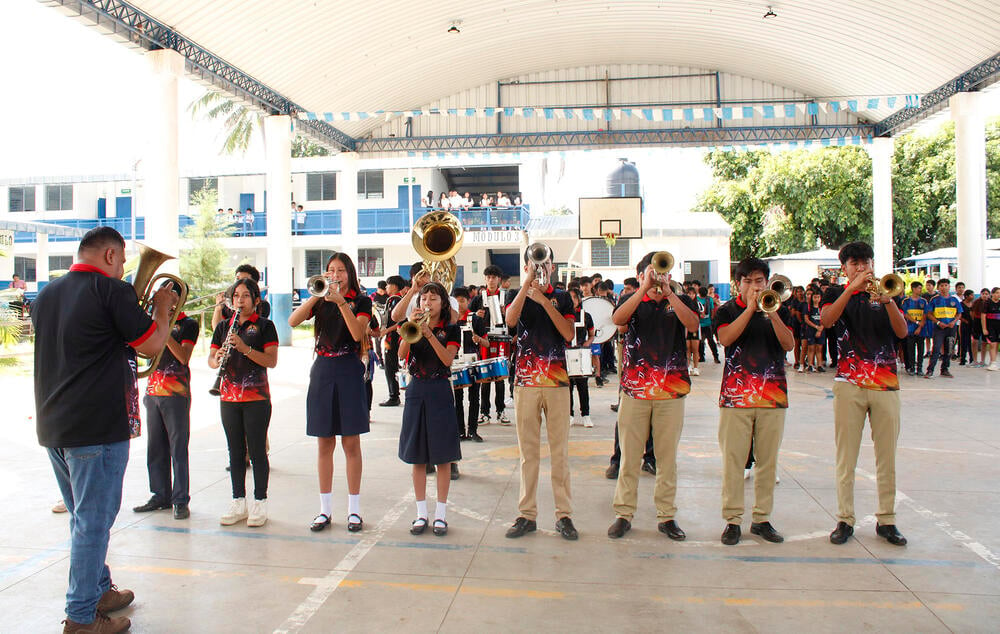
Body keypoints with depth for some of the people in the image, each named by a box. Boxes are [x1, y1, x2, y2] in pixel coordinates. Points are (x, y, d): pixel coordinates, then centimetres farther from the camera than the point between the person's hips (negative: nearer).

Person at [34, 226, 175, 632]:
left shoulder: (47, 294, 11)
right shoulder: (110, 290, -13)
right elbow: (152, 345, -11)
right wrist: (161, 308, 6)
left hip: (52, 427, 8)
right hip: (98, 427, -8)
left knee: (84, 517, 19)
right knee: (93, 519, 0)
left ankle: (99, 591, 32)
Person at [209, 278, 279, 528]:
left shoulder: (264, 325, -1)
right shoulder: (224, 326, 12)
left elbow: (272, 361, -11)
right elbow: (210, 360, 11)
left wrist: (244, 348, -22)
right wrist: (217, 359, -12)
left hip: (256, 397, -4)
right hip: (229, 396, 4)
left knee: (257, 451, 0)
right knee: (235, 451, 10)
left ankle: (260, 503, 9)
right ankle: (238, 503, 20)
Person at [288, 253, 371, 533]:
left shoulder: (361, 301, 2)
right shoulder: (320, 301, 10)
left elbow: (357, 333, -14)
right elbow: (293, 321, -7)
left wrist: (341, 302, -19)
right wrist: (318, 294, -14)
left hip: (349, 372, -3)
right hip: (322, 371, 3)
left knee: (351, 442, 1)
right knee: (324, 443, 7)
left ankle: (354, 508, 11)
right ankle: (325, 508, 16)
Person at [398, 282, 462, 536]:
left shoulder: (450, 329, 1)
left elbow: (448, 359, -15)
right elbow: (402, 354, -9)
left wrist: (429, 334, -24)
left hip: (440, 392, -2)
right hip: (416, 391, 2)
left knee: (442, 456, 1)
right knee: (417, 455, 6)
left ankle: (441, 513, 11)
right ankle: (421, 513, 16)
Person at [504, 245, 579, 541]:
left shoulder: (562, 297, 10)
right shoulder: (519, 296, 9)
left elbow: (569, 333, -6)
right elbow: (510, 320, -13)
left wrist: (544, 300, -12)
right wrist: (527, 283, -18)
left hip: (557, 380, 0)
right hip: (526, 380, 0)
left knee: (560, 450, 2)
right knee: (528, 450, 5)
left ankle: (564, 514, 9)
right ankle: (527, 514, 12)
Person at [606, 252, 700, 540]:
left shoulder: (681, 302, 10)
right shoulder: (633, 302, 8)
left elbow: (692, 325, -11)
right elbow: (617, 319, -14)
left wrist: (668, 292, -16)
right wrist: (645, 288, -17)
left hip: (671, 390, 1)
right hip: (635, 388, 0)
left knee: (667, 457, 7)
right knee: (629, 456, 4)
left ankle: (666, 516, 18)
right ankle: (623, 514, 14)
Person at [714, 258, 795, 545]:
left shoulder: (780, 310, 12)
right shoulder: (727, 310, 6)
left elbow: (789, 344, -2)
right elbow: (725, 338, -13)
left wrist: (772, 313, -15)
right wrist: (751, 308, -14)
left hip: (773, 394, 3)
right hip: (736, 393, -2)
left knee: (768, 460, 7)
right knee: (733, 459, -2)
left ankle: (762, 518, 18)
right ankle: (732, 520, 7)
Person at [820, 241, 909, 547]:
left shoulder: (886, 292, 13)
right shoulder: (837, 293, 9)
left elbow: (902, 332, -2)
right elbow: (826, 321, -14)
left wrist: (888, 301, -18)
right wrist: (852, 288, -19)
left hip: (886, 384, 2)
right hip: (849, 384, -2)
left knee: (887, 455, 5)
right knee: (846, 455, 0)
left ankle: (886, 520, 15)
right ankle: (845, 519, 8)